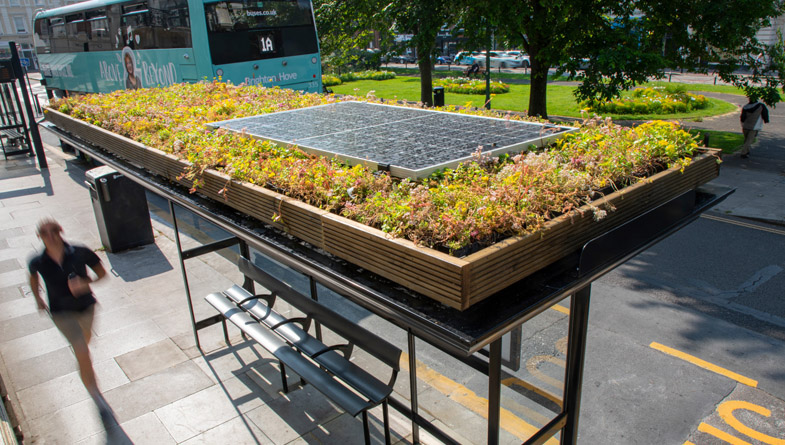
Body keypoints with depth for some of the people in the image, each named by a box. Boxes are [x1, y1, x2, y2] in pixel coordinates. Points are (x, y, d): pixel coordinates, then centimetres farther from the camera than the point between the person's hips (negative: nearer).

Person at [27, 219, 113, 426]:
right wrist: (37, 298, 14)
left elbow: (102, 273, -9)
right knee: (83, 354, -14)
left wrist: (85, 283, -26)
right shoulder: (38, 262, -16)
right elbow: (33, 276, 9)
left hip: (86, 306, 2)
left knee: (86, 338, 31)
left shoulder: (80, 253, -20)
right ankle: (99, 402, -8)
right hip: (62, 312, -2)